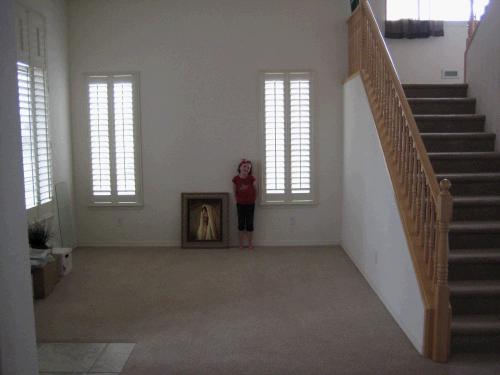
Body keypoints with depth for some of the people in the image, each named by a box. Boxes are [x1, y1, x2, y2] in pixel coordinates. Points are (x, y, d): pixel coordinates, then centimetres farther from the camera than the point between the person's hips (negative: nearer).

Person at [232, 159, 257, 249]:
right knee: (241, 224, 6)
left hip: (250, 204, 0)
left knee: (250, 224, 5)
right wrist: (237, 200, 3)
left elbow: (255, 190, 3)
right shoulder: (236, 179, -7)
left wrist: (253, 199, 3)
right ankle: (241, 244, 15)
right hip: (240, 204, 0)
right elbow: (235, 192, 5)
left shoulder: (251, 178, -9)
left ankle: (250, 243, 16)